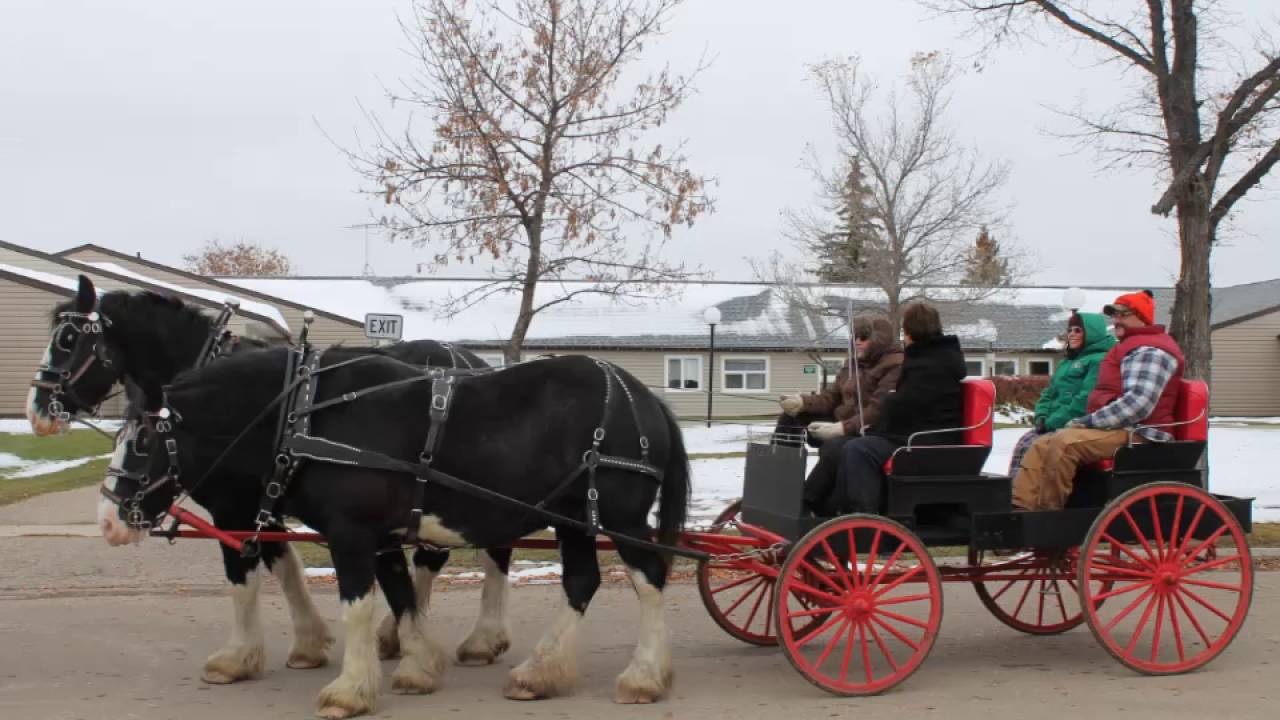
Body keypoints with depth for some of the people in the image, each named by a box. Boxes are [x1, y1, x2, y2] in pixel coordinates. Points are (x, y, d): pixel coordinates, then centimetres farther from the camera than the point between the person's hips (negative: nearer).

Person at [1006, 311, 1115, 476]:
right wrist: (1042, 417, 2)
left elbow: (1086, 399, -17)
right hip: (1054, 425, 8)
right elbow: (1049, 393, 24)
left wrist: (1053, 422, -16)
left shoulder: (1099, 361, -6)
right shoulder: (1067, 363, 24)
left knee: (1031, 446, -24)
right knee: (1023, 443, -15)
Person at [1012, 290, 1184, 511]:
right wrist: (1086, 421, 13)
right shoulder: (1128, 347, 26)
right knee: (1041, 447, 1)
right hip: (1119, 428, 11)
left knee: (1065, 442, -31)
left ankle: (1045, 511, -25)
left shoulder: (1149, 351, -10)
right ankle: (1020, 506, -12)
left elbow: (1138, 404, -23)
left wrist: (1089, 421, -19)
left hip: (1137, 433, -11)